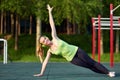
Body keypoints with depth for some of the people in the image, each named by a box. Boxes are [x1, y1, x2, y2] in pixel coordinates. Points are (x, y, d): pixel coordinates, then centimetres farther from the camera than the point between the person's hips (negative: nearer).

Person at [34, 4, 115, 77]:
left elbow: (52, 25, -5)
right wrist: (41, 73, -1)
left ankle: (108, 72, 6)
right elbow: (45, 62, 2)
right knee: (89, 66, -1)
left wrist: (50, 12, 0)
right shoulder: (50, 51, -3)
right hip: (72, 59, 0)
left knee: (92, 63, 1)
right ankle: (106, 73, 8)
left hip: (76, 50, 0)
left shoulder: (54, 38, -3)